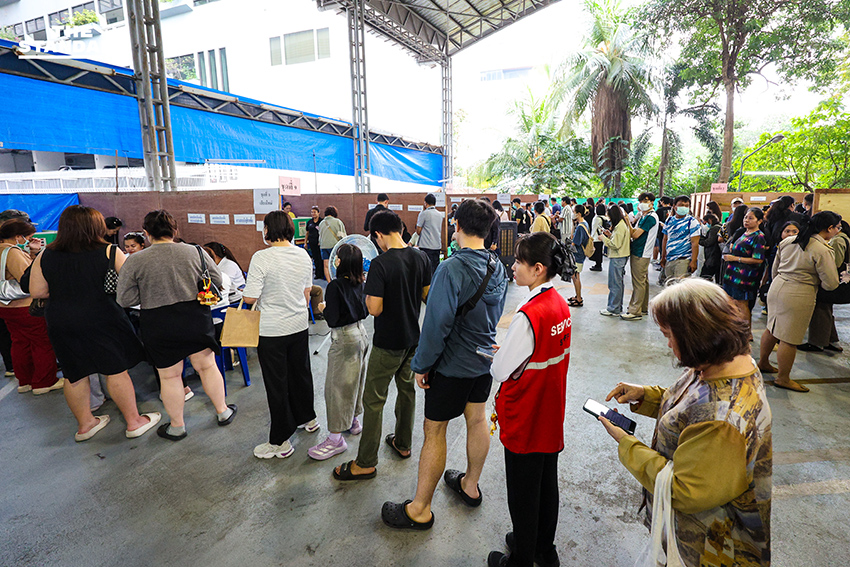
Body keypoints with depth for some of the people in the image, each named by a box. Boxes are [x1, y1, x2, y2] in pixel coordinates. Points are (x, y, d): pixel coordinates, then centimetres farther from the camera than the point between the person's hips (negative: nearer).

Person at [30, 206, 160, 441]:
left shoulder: (45, 257, 0)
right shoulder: (110, 252, -11)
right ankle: (133, 422, 15)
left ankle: (84, 424, 30)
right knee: (116, 371, 6)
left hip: (60, 323, 4)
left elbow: (37, 292, 3)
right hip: (101, 320, -4)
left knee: (74, 375, 16)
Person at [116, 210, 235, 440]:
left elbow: (125, 300, -4)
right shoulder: (196, 252, -4)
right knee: (207, 365, 16)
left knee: (169, 376, 12)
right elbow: (216, 281, 1)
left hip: (158, 327, -1)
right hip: (196, 318, 2)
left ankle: (177, 426, 27)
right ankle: (223, 412, 29)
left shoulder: (135, 261, -7)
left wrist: (149, 293, 12)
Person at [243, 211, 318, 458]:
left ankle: (280, 442, 17)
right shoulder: (303, 255, 0)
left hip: (272, 331, -6)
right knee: (301, 373, 22)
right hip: (300, 326, 6)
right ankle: (307, 418, 41)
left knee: (276, 384, 5)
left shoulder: (262, 258, -19)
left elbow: (249, 298, -19)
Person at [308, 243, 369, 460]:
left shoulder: (335, 286, -21)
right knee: (355, 380, 21)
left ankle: (335, 439, 7)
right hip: (361, 332, 8)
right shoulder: (360, 283, 1)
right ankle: (353, 421, 38)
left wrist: (323, 308, -4)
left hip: (344, 338, -8)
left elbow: (332, 319, -22)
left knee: (337, 386, 0)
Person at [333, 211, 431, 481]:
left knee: (373, 400, 5)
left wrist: (368, 288, -6)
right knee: (407, 388, 22)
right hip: (414, 337, 7)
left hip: (388, 343, -7)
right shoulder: (421, 257, -2)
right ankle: (403, 443, 39)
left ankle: (366, 463, 16)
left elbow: (374, 309, -23)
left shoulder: (381, 264, -22)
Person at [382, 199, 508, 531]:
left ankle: (420, 510, 20)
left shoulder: (452, 269, -25)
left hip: (453, 363, -8)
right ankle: (470, 485, 42)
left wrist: (421, 364, -14)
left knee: (435, 431, 4)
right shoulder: (497, 267, -1)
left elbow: (437, 324, -24)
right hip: (486, 357, 8)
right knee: (477, 419, 21)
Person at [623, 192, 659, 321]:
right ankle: (643, 308, 25)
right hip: (638, 252, 10)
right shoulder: (643, 217, 16)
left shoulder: (651, 217, -14)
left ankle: (635, 311, -4)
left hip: (641, 254, -10)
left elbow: (635, 234, -18)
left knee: (638, 283, -7)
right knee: (643, 281, 15)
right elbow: (634, 233, 13)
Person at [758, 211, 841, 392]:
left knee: (772, 329, 21)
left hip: (777, 288, 8)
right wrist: (815, 280, 6)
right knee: (790, 339, 2)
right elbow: (831, 284, -14)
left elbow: (775, 269, 16)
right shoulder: (823, 250, -15)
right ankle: (783, 378, 13)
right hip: (798, 296, -8)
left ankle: (763, 363, 36)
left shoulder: (787, 241, 5)